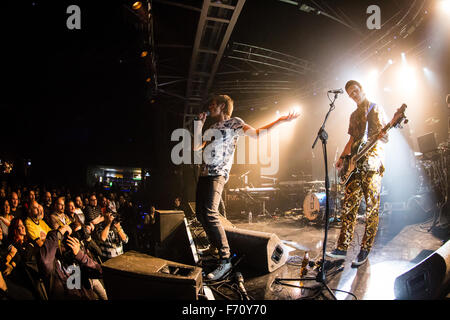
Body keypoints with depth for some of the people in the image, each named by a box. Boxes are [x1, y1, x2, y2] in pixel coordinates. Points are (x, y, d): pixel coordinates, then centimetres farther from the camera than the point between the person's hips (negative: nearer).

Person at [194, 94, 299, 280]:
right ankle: (216, 248, 25)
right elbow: (196, 147, 19)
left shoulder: (234, 123, 7)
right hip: (204, 174, 9)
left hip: (218, 174, -8)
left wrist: (281, 120, -2)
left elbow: (256, 133, 3)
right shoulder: (212, 128, 26)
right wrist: (199, 124, 18)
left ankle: (225, 260, -20)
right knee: (200, 213, 8)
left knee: (210, 213, -23)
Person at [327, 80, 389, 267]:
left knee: (371, 208, -3)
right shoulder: (354, 115, 23)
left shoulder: (375, 109, 3)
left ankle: (365, 251, 4)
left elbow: (384, 137, -5)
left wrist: (371, 146, -25)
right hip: (355, 165, 7)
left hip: (372, 165, -6)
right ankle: (342, 248, 6)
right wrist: (343, 157, 13)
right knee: (348, 206, 2)